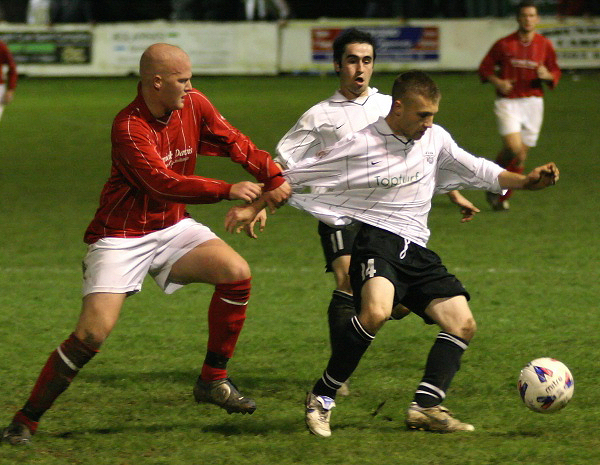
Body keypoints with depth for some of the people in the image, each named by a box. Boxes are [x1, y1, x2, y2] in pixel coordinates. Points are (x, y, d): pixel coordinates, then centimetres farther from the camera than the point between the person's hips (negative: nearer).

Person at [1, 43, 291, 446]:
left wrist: (274, 177, -10)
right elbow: (164, 183, -29)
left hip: (172, 228, 6)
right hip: (121, 238, -6)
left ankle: (213, 381, 1)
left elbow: (234, 143, 5)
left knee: (236, 272, -14)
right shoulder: (129, 127, -23)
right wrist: (228, 191, -27)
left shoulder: (193, 105, -3)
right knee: (94, 331, -17)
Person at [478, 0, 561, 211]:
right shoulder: (504, 44, -3)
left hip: (533, 103, 3)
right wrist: (497, 82, -13)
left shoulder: (545, 45, 4)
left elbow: (555, 73, 12)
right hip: (508, 102, -3)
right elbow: (485, 68, 6)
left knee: (521, 155, 4)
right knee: (513, 148, -20)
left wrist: (547, 75, -12)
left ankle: (502, 197, 20)